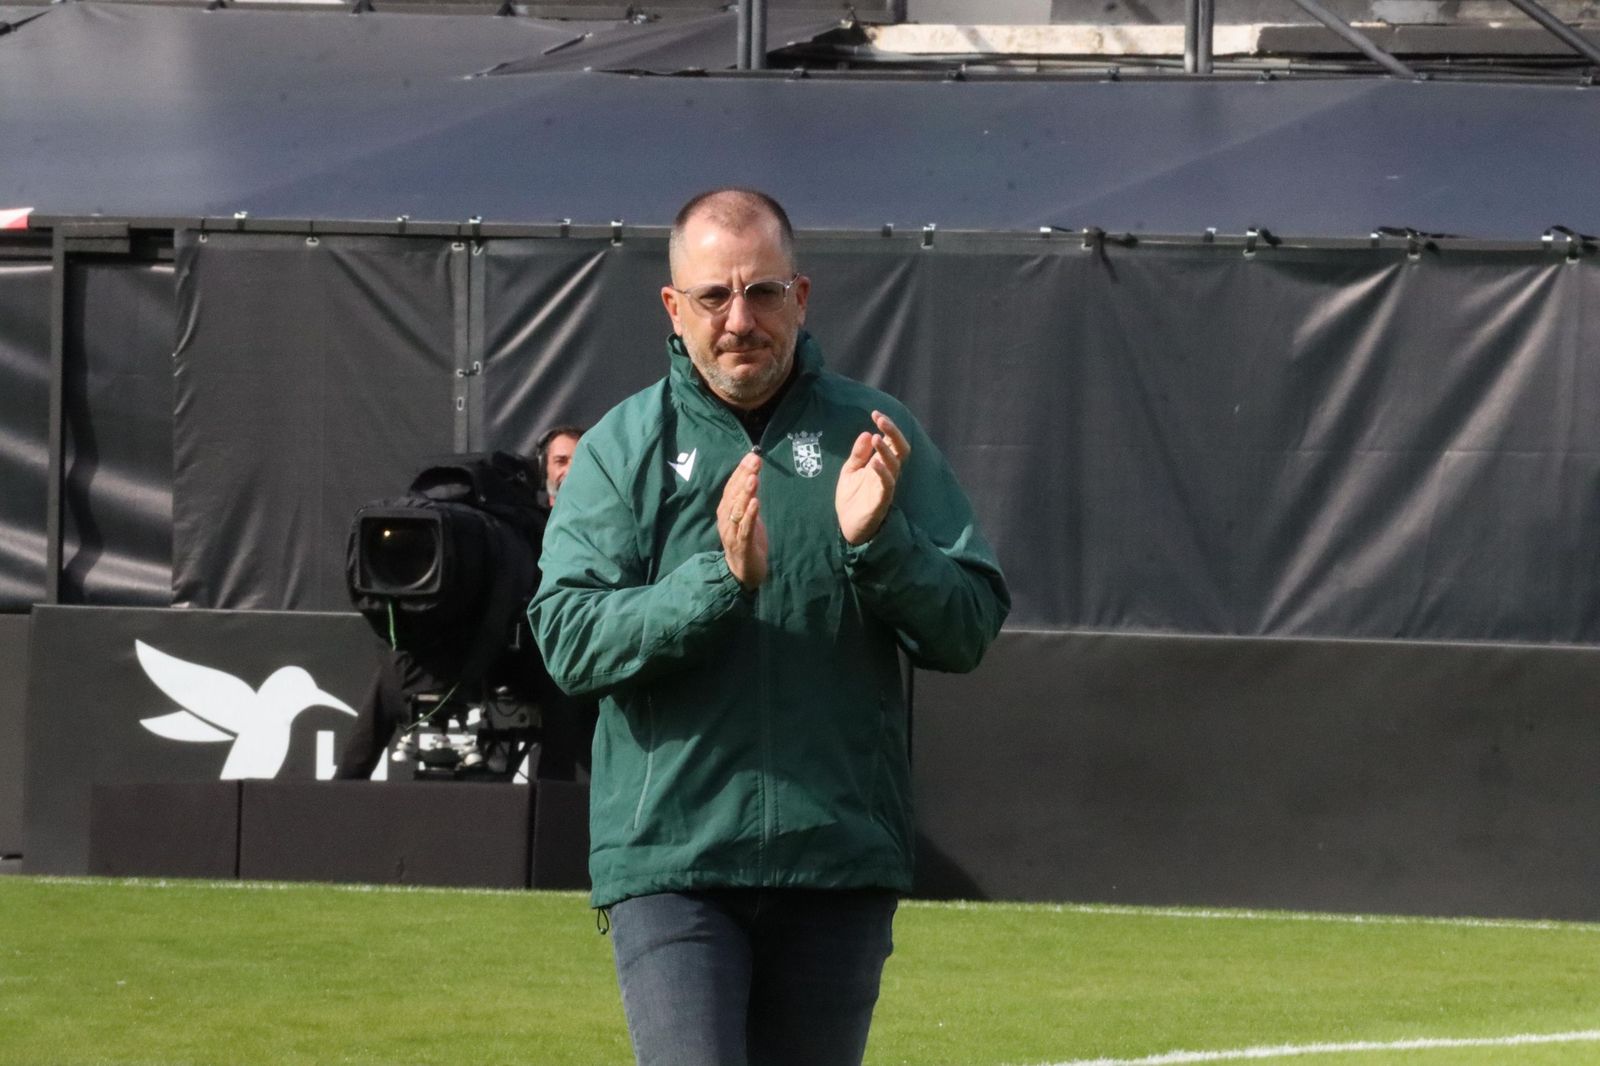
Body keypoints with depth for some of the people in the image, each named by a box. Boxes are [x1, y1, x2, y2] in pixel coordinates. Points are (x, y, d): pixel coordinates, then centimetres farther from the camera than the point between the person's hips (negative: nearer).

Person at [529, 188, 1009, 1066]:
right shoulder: (622, 450, 3)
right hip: (670, 855, -2)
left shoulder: (872, 438, 7)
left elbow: (970, 627, 2)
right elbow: (569, 639, -8)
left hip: (839, 861, 2)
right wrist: (718, 580, -22)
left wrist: (880, 543, -17)